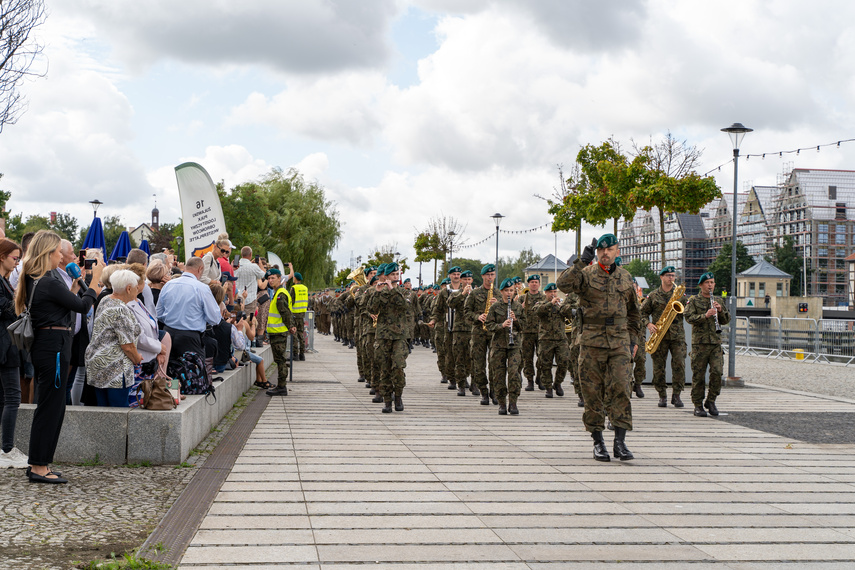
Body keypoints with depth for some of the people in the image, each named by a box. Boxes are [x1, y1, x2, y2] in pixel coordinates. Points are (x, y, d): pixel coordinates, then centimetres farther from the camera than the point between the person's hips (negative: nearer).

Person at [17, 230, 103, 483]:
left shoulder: (35, 280, 13)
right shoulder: (49, 282, -17)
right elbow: (82, 306, -11)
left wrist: (75, 286, 17)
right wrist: (95, 280, -1)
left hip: (45, 345, 10)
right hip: (54, 346, -10)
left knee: (52, 406, 15)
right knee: (50, 407, -4)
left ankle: (38, 464, 20)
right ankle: (39, 467, 1)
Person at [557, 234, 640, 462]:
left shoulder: (626, 277, 13)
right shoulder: (586, 274, 1)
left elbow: (632, 311, 23)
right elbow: (563, 284, -19)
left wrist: (632, 339, 17)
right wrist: (582, 262, -24)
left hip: (619, 343, 2)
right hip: (591, 342, -2)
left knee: (621, 389, -9)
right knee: (593, 392, 1)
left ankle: (620, 441, -6)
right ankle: (598, 442, 11)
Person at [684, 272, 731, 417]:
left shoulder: (719, 301, 18)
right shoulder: (693, 301, 5)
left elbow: (726, 321, 14)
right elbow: (689, 318, -9)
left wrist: (721, 311, -5)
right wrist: (705, 315, -22)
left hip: (716, 342, 3)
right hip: (699, 342, -3)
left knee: (717, 372, -8)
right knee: (698, 374, -1)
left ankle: (711, 401, 10)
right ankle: (698, 405, 8)